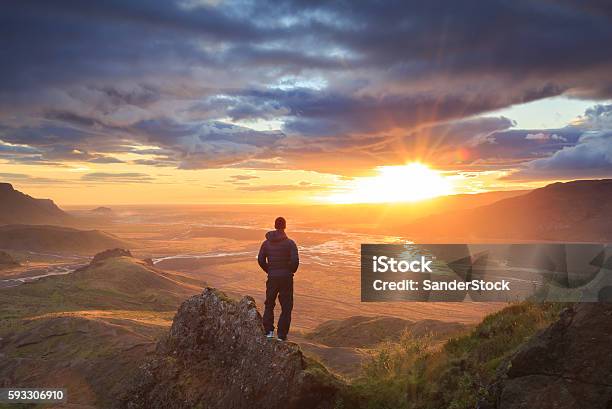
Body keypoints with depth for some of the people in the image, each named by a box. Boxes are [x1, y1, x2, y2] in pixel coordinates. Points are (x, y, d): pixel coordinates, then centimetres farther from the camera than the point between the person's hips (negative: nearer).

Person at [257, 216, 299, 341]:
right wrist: (291, 271, 3)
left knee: (269, 304, 19)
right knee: (286, 307, 6)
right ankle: (282, 335, 5)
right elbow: (295, 261, -15)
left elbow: (260, 260, 2)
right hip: (286, 278, -3)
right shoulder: (290, 243, -9)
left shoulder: (266, 243, 2)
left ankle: (269, 331, 14)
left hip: (272, 278, 3)